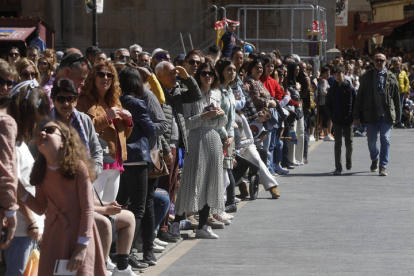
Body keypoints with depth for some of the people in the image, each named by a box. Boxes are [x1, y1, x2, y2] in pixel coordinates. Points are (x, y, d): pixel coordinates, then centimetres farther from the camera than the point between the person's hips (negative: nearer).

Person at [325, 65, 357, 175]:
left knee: (349, 143, 6)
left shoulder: (350, 88, -2)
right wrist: (332, 116, 0)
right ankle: (338, 167, -2)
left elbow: (356, 103, 1)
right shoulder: (332, 89, 3)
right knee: (338, 143, -2)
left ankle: (349, 160, 33)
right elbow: (327, 105, 10)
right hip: (337, 121, 1)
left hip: (348, 121, -1)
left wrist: (353, 116, -7)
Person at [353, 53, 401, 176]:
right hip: (371, 114, 1)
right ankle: (375, 159, 38)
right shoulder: (366, 77, 5)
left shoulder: (391, 77, 4)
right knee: (371, 140, 9)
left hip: (386, 115, -1)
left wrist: (397, 115, 10)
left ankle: (383, 166, -2)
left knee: (385, 140, -7)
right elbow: (360, 96, 5)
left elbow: (396, 97, 9)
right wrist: (356, 115, 1)